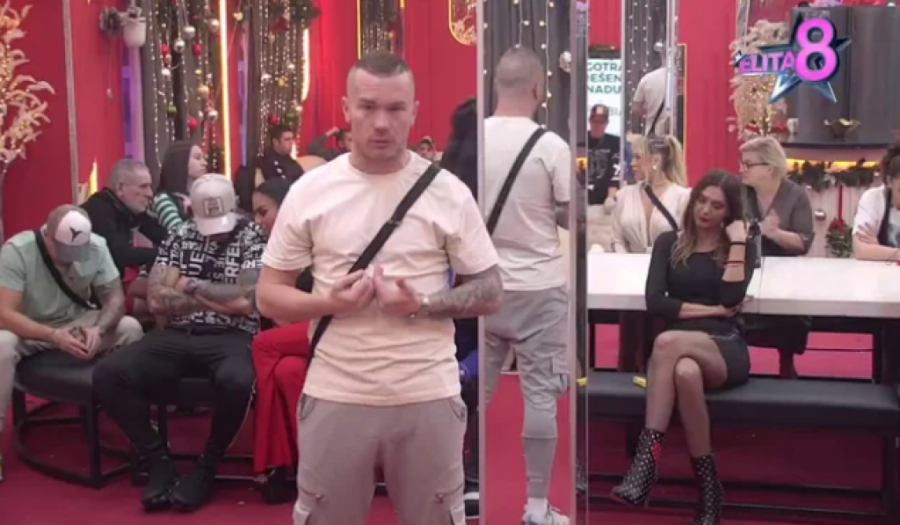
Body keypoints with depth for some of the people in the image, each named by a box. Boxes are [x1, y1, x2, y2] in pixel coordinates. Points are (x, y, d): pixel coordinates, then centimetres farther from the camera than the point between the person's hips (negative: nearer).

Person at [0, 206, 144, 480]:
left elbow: (115, 297, -13)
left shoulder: (96, 246, -18)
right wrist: (55, 336, -43)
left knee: (130, 328, -21)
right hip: (28, 329, -3)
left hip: (77, 323, 3)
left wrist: (99, 329, -35)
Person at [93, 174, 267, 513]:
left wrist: (190, 285, -3)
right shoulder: (179, 238, 11)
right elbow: (156, 300, 1)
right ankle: (159, 461, -4)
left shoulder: (253, 238, 0)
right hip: (177, 336, 4)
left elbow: (245, 301, -13)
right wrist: (219, 298, -6)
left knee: (236, 382, -38)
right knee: (108, 375, -19)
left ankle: (206, 468, -11)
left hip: (230, 337, -4)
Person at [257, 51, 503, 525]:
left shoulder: (448, 192, -2)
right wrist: (328, 302, -16)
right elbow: (269, 295, 3)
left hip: (427, 396, 0)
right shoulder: (309, 191, -1)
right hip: (335, 396, 1)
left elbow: (490, 293, 1)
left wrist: (422, 305, -17)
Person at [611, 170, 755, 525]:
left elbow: (731, 298, -10)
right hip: (681, 347, 2)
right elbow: (655, 303, 0)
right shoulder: (668, 243, 14)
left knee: (668, 342, -36)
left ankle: (647, 459, -35)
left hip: (725, 351, -1)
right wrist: (712, 310, -5)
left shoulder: (741, 248, 10)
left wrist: (737, 242, -7)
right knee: (685, 372, -38)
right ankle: (707, 487, -30)